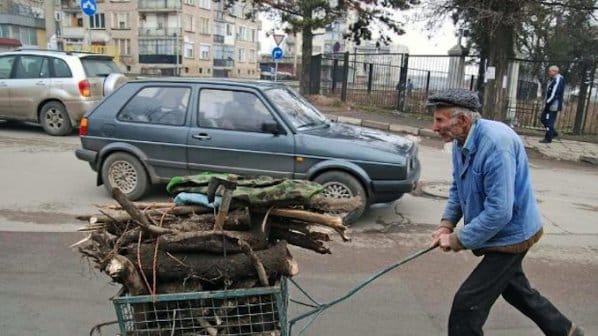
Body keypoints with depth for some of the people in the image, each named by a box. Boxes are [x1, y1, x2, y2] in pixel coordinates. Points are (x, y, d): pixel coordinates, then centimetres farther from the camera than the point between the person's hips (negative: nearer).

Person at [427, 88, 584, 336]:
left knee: (467, 304, -7)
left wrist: (459, 239, -24)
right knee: (516, 290, 29)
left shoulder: (496, 144, -32)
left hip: (510, 235, -9)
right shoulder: (461, 142, -4)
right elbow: (457, 188, 8)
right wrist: (447, 224, -5)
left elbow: (499, 213, -33)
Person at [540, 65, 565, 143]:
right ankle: (553, 132, 25)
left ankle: (548, 138, 0)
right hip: (550, 104, 11)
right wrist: (547, 103, 16)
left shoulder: (558, 80, -17)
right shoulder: (553, 80, 15)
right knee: (543, 118, 16)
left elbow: (554, 94, -23)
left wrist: (548, 103, -21)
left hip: (553, 105, -11)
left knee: (549, 121, -6)